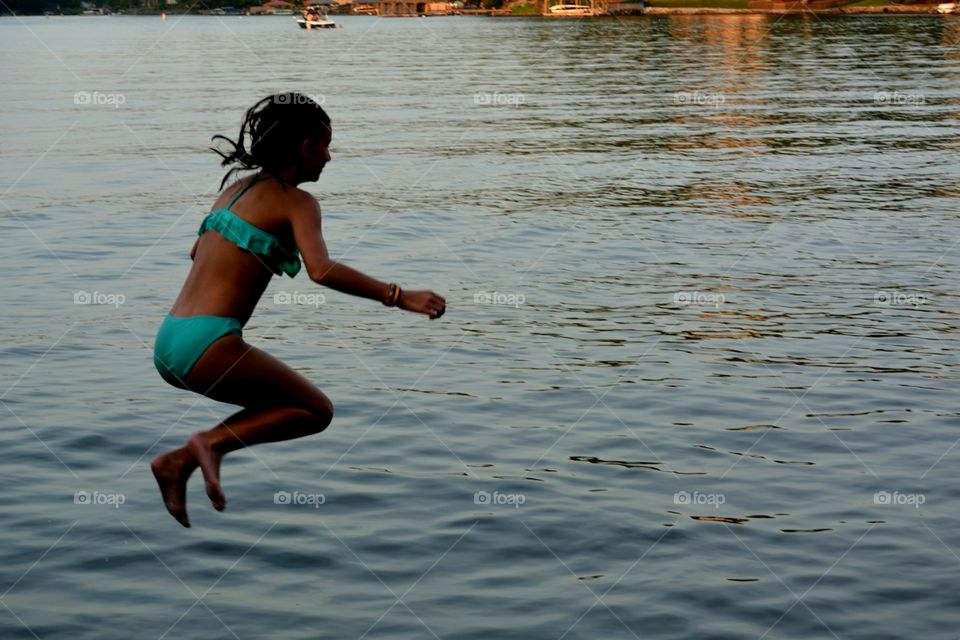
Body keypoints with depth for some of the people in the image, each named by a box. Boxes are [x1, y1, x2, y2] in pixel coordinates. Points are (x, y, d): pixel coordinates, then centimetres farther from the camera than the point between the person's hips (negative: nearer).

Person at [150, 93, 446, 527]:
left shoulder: (235, 189, 19)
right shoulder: (296, 201, -5)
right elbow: (322, 271, -23)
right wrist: (398, 297, -22)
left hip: (168, 344, 8)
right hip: (206, 345, -8)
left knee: (280, 404, 24)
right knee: (317, 410, 7)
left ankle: (178, 462, 13)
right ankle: (212, 442, -7)